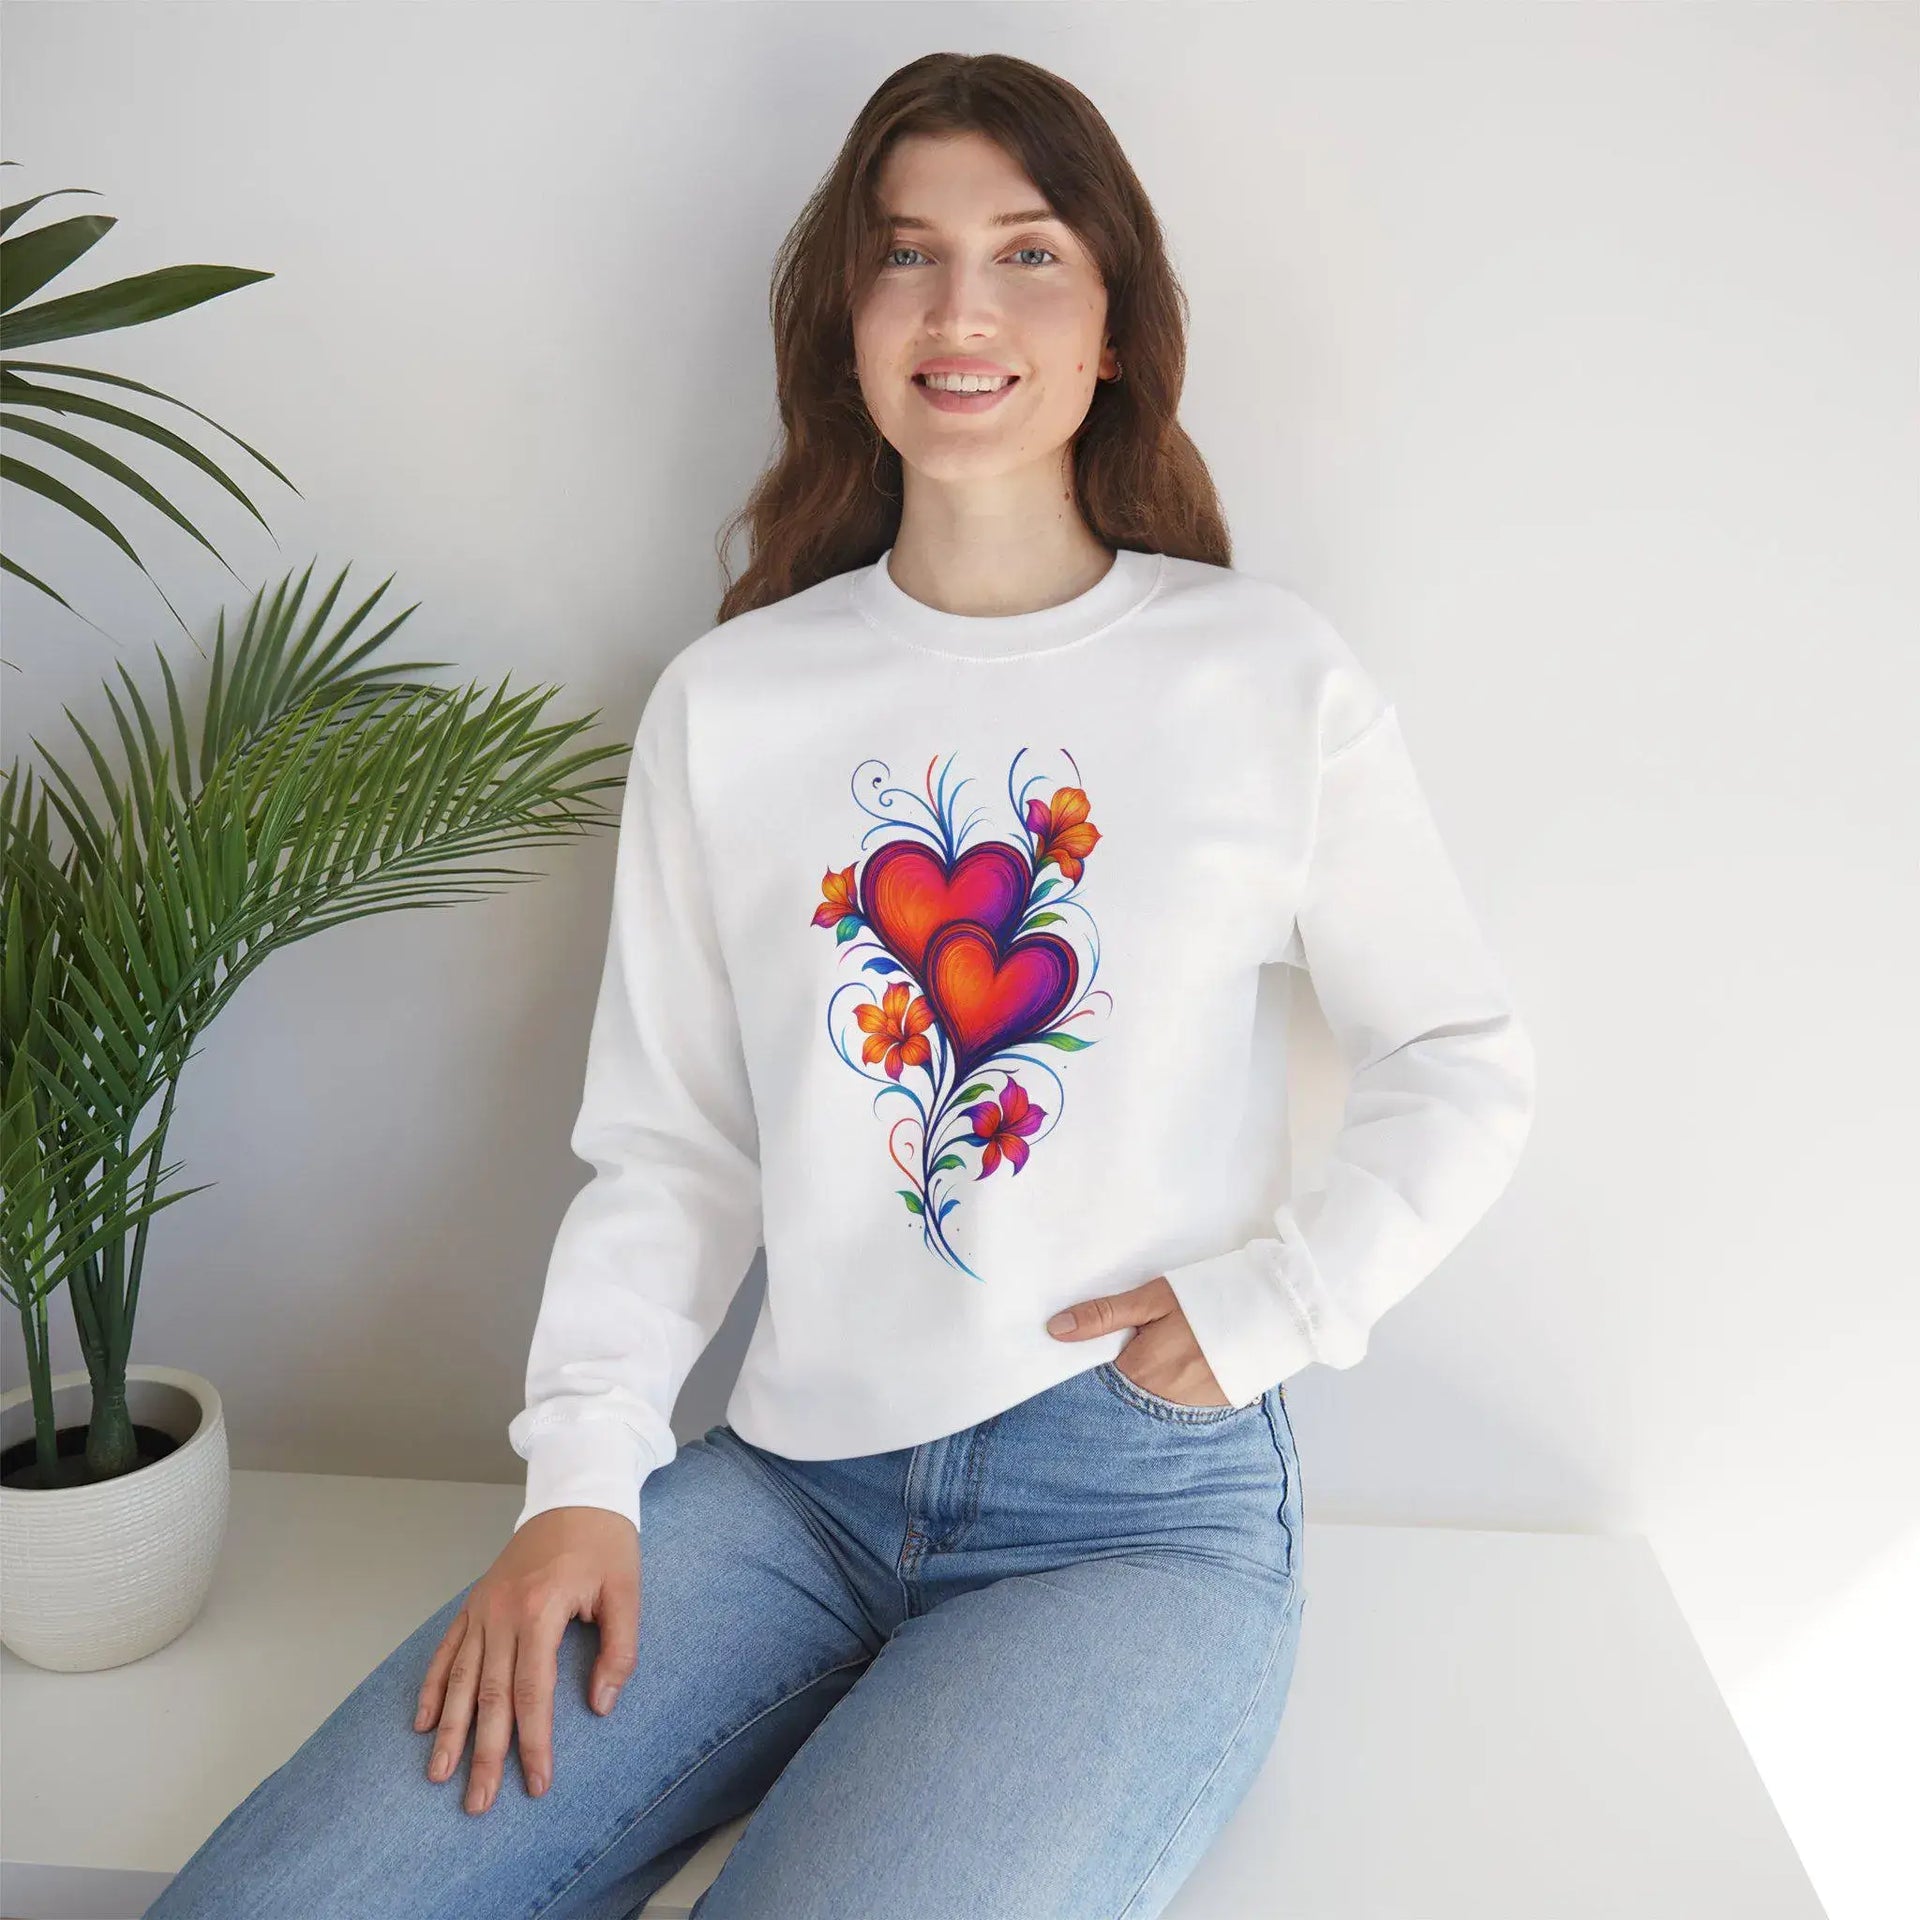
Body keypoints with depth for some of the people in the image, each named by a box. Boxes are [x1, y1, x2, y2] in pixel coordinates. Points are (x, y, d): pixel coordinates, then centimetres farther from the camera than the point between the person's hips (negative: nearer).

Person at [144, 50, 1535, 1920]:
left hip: (1142, 1511, -1)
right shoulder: (726, 701, 5)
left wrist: (1272, 1301, -5)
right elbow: (668, 1146, 6)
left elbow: (1464, 1061, 8)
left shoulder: (1269, 676, -1)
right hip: (792, 1483, 2)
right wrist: (582, 1477, -5)